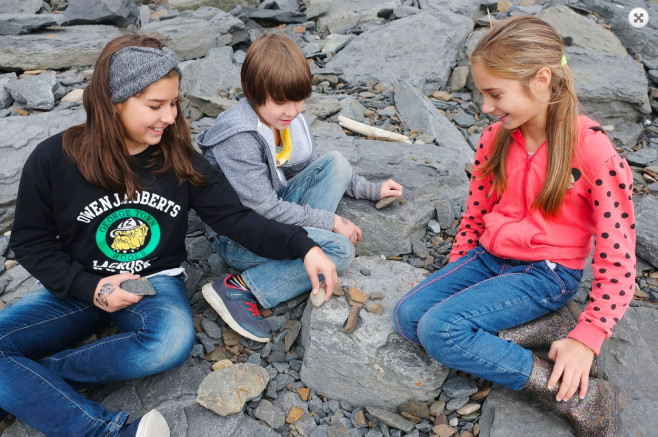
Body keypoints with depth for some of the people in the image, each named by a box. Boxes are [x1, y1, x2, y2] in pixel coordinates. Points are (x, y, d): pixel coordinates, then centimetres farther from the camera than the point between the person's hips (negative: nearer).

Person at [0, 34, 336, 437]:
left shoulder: (181, 159, -6)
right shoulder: (53, 160, -10)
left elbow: (236, 218, -8)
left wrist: (303, 247, -21)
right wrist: (89, 288, -16)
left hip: (156, 281, 0)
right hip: (80, 287, 1)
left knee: (173, 343, -34)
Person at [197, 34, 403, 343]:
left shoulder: (288, 118, 0)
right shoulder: (238, 137, -25)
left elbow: (314, 170, 15)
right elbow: (265, 209, -24)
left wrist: (371, 190, 11)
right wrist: (330, 221, -18)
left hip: (274, 216, 9)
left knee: (336, 163, -2)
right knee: (340, 250, -24)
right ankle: (239, 289, -20)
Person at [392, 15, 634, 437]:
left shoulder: (592, 150, -16)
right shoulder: (495, 139, 1)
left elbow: (618, 259, -14)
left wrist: (586, 340, -19)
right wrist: (454, 276, 10)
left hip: (547, 274, -6)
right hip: (487, 258, 6)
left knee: (441, 328, -26)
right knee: (408, 315, -14)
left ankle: (578, 395, -18)